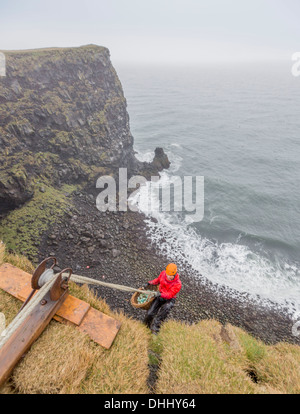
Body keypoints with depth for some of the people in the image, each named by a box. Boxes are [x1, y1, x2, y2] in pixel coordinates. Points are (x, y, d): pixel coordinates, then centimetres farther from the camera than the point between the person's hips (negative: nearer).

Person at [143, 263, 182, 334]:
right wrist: (149, 283, 3)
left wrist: (161, 294, -40)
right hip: (160, 296, 4)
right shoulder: (163, 273, -9)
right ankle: (146, 326, 19)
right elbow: (158, 280, 12)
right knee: (150, 314, -8)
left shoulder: (177, 284, -21)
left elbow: (170, 295, -24)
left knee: (165, 308, -38)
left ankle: (155, 325, -31)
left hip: (169, 299, -4)